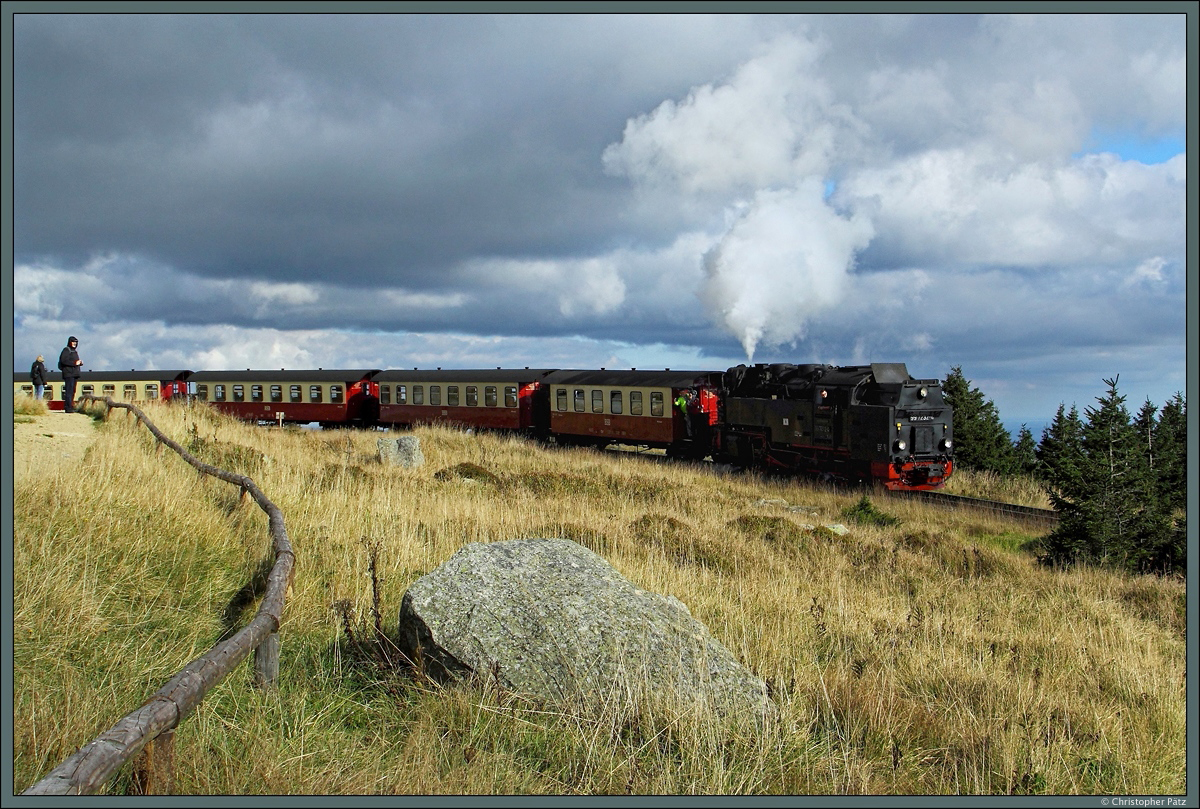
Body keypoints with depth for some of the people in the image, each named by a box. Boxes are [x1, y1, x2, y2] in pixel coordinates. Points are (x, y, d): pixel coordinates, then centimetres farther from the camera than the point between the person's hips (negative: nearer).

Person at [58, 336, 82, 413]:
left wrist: (80, 362, 2)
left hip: (75, 374, 9)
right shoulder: (66, 350, -4)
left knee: (72, 391, 9)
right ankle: (68, 408, -14)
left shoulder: (75, 351, 22)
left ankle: (71, 406, 12)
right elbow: (63, 360, -16)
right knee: (69, 390, -12)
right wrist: (74, 363, -20)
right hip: (68, 373, -9)